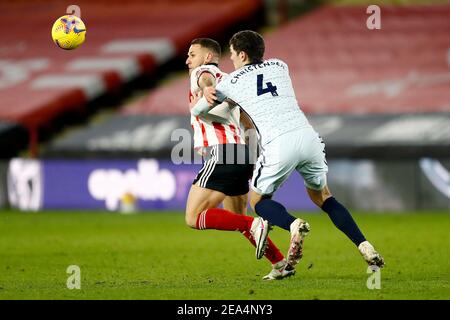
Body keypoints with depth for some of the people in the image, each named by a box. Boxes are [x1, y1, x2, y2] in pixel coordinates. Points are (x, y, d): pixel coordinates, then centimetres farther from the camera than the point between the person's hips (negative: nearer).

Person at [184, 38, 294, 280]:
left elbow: (206, 79, -19)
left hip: (221, 154, -9)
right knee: (237, 218, 25)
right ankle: (281, 264, 20)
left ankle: (254, 226, -21)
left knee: (194, 218, -12)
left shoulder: (202, 72, 5)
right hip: (242, 155, 9)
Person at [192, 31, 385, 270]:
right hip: (307, 135, 4)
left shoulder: (232, 81, 12)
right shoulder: (280, 66, 23)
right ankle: (364, 246, 6)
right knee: (321, 196, 24)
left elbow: (197, 110, 26)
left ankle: (294, 225, -16)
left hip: (278, 145, -4)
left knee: (258, 201, 17)